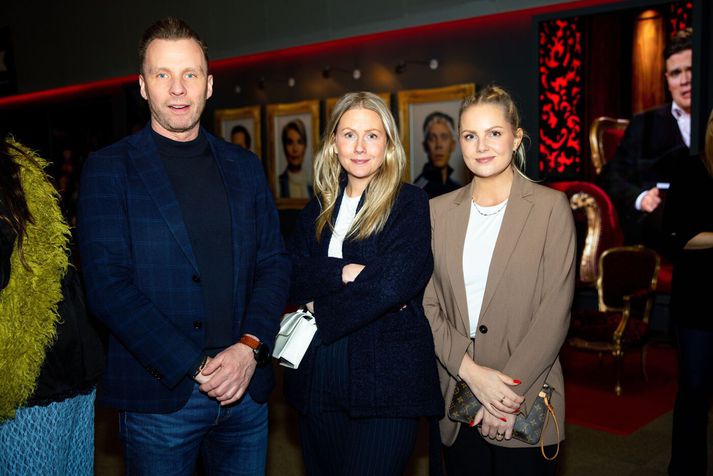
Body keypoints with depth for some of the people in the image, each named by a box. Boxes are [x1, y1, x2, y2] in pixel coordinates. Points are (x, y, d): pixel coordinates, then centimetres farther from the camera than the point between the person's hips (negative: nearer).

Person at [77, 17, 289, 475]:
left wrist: (250, 347, -10)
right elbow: (107, 283, -10)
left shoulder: (245, 166, 9)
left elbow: (274, 262, 6)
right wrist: (195, 367, -15)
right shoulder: (109, 168, -3)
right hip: (159, 396, -3)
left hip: (246, 386, 4)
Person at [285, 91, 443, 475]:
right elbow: (290, 276, 0)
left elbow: (397, 281, -18)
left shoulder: (410, 203, -4)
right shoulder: (319, 208, 11)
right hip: (318, 378, 5)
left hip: (385, 377, -5)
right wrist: (345, 272, -18)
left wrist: (320, 312, -9)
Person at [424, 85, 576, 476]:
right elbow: (428, 306, 1)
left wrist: (510, 392, -14)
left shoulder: (550, 207, -4)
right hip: (455, 401, 3)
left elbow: (555, 312, -8)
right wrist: (471, 371, -13)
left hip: (525, 405, -2)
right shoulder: (438, 211, 5)